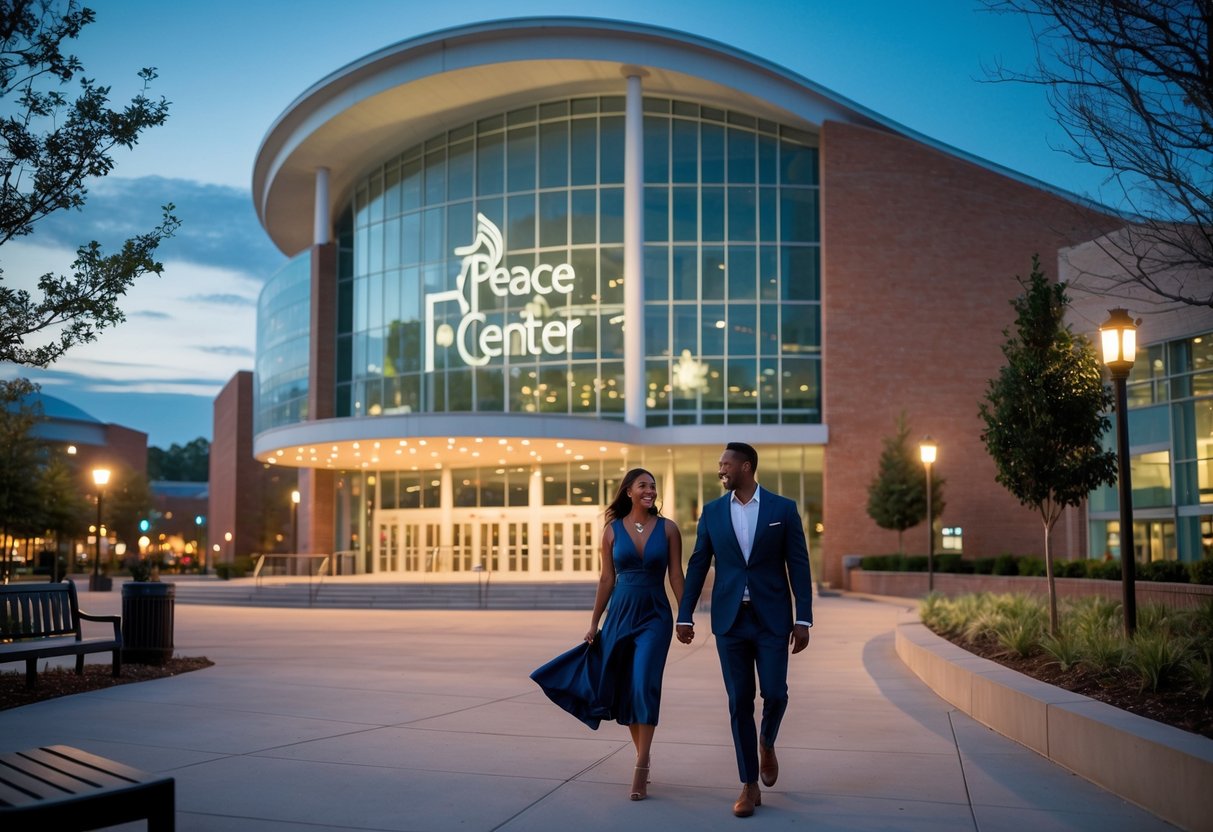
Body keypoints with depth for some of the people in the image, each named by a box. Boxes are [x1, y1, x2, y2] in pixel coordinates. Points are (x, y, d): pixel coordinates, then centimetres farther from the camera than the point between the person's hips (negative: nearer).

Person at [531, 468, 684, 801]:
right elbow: (606, 579, 6)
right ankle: (642, 755, 27)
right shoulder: (612, 530, 2)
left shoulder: (668, 528, -1)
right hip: (620, 615, 2)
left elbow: (676, 575, 0)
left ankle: (641, 768, -12)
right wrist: (594, 623, 7)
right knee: (624, 689, 8)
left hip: (655, 616, -2)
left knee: (644, 685, -16)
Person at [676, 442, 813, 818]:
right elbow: (697, 565, 7)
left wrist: (803, 619, -6)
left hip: (772, 618, -1)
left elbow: (798, 565, -1)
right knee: (740, 702, 3)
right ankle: (750, 786, 12)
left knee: (774, 693, -5)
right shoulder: (712, 511, 5)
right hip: (730, 619, 2)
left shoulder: (783, 508, -1)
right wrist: (685, 615, 4)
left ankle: (767, 743, 29)